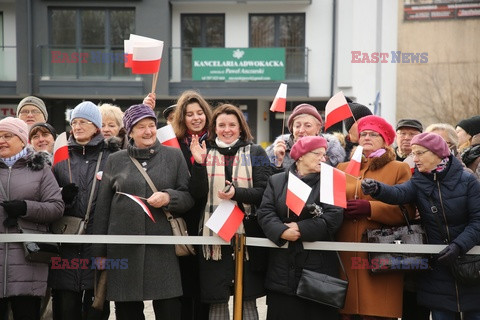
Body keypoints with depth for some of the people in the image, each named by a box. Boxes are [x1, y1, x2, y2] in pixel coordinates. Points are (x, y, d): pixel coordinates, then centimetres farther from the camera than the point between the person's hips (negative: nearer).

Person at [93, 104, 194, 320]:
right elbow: (102, 208, 9)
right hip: (124, 248, 1)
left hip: (163, 246, -1)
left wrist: (168, 197, -16)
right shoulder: (115, 160, 8)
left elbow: (189, 197, 5)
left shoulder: (174, 156, 6)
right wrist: (99, 251, 7)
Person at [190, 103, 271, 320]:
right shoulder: (205, 153, 11)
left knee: (248, 301, 4)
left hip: (247, 236, -1)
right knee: (217, 301, 5)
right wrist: (199, 164, -9)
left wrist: (237, 193, -19)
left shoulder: (255, 153, 6)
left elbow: (263, 192, -4)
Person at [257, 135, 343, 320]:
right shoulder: (276, 181, 11)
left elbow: (333, 217, -9)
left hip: (318, 265, -1)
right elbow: (265, 213, 0)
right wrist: (282, 231, -19)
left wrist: (300, 229, -14)